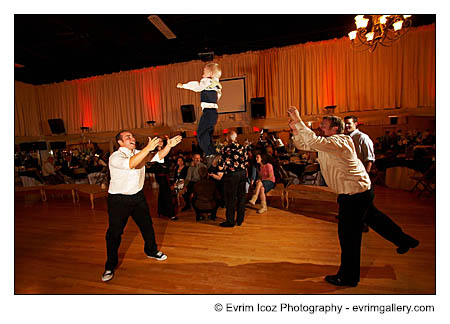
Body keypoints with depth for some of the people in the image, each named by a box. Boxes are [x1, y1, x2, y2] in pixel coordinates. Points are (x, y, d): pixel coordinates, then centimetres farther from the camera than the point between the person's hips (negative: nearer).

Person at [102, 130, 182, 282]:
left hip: (138, 196, 6)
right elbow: (130, 164, -37)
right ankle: (110, 266, 24)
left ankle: (151, 251, 40)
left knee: (147, 226, 15)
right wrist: (148, 148, -42)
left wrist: (169, 146, -19)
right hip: (119, 199, -5)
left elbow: (158, 156, -2)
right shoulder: (115, 157, -17)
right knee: (114, 233, 4)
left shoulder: (139, 154, 4)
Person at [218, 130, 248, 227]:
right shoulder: (242, 148, 2)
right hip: (243, 174, 5)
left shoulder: (224, 149, -9)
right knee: (241, 197, 13)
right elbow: (246, 161, 7)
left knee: (230, 198, 5)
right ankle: (240, 220, 24)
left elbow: (222, 164, -3)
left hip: (231, 175, -5)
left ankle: (230, 221, 14)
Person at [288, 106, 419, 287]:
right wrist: (295, 130, -10)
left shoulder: (339, 142, -24)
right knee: (372, 218, 30)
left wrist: (298, 121, -35)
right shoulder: (326, 142, 4)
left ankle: (348, 277, 17)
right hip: (361, 190, 10)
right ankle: (404, 241, 54)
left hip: (354, 194, -10)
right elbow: (303, 145, 6)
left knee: (348, 235, 1)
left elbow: (314, 141, -41)